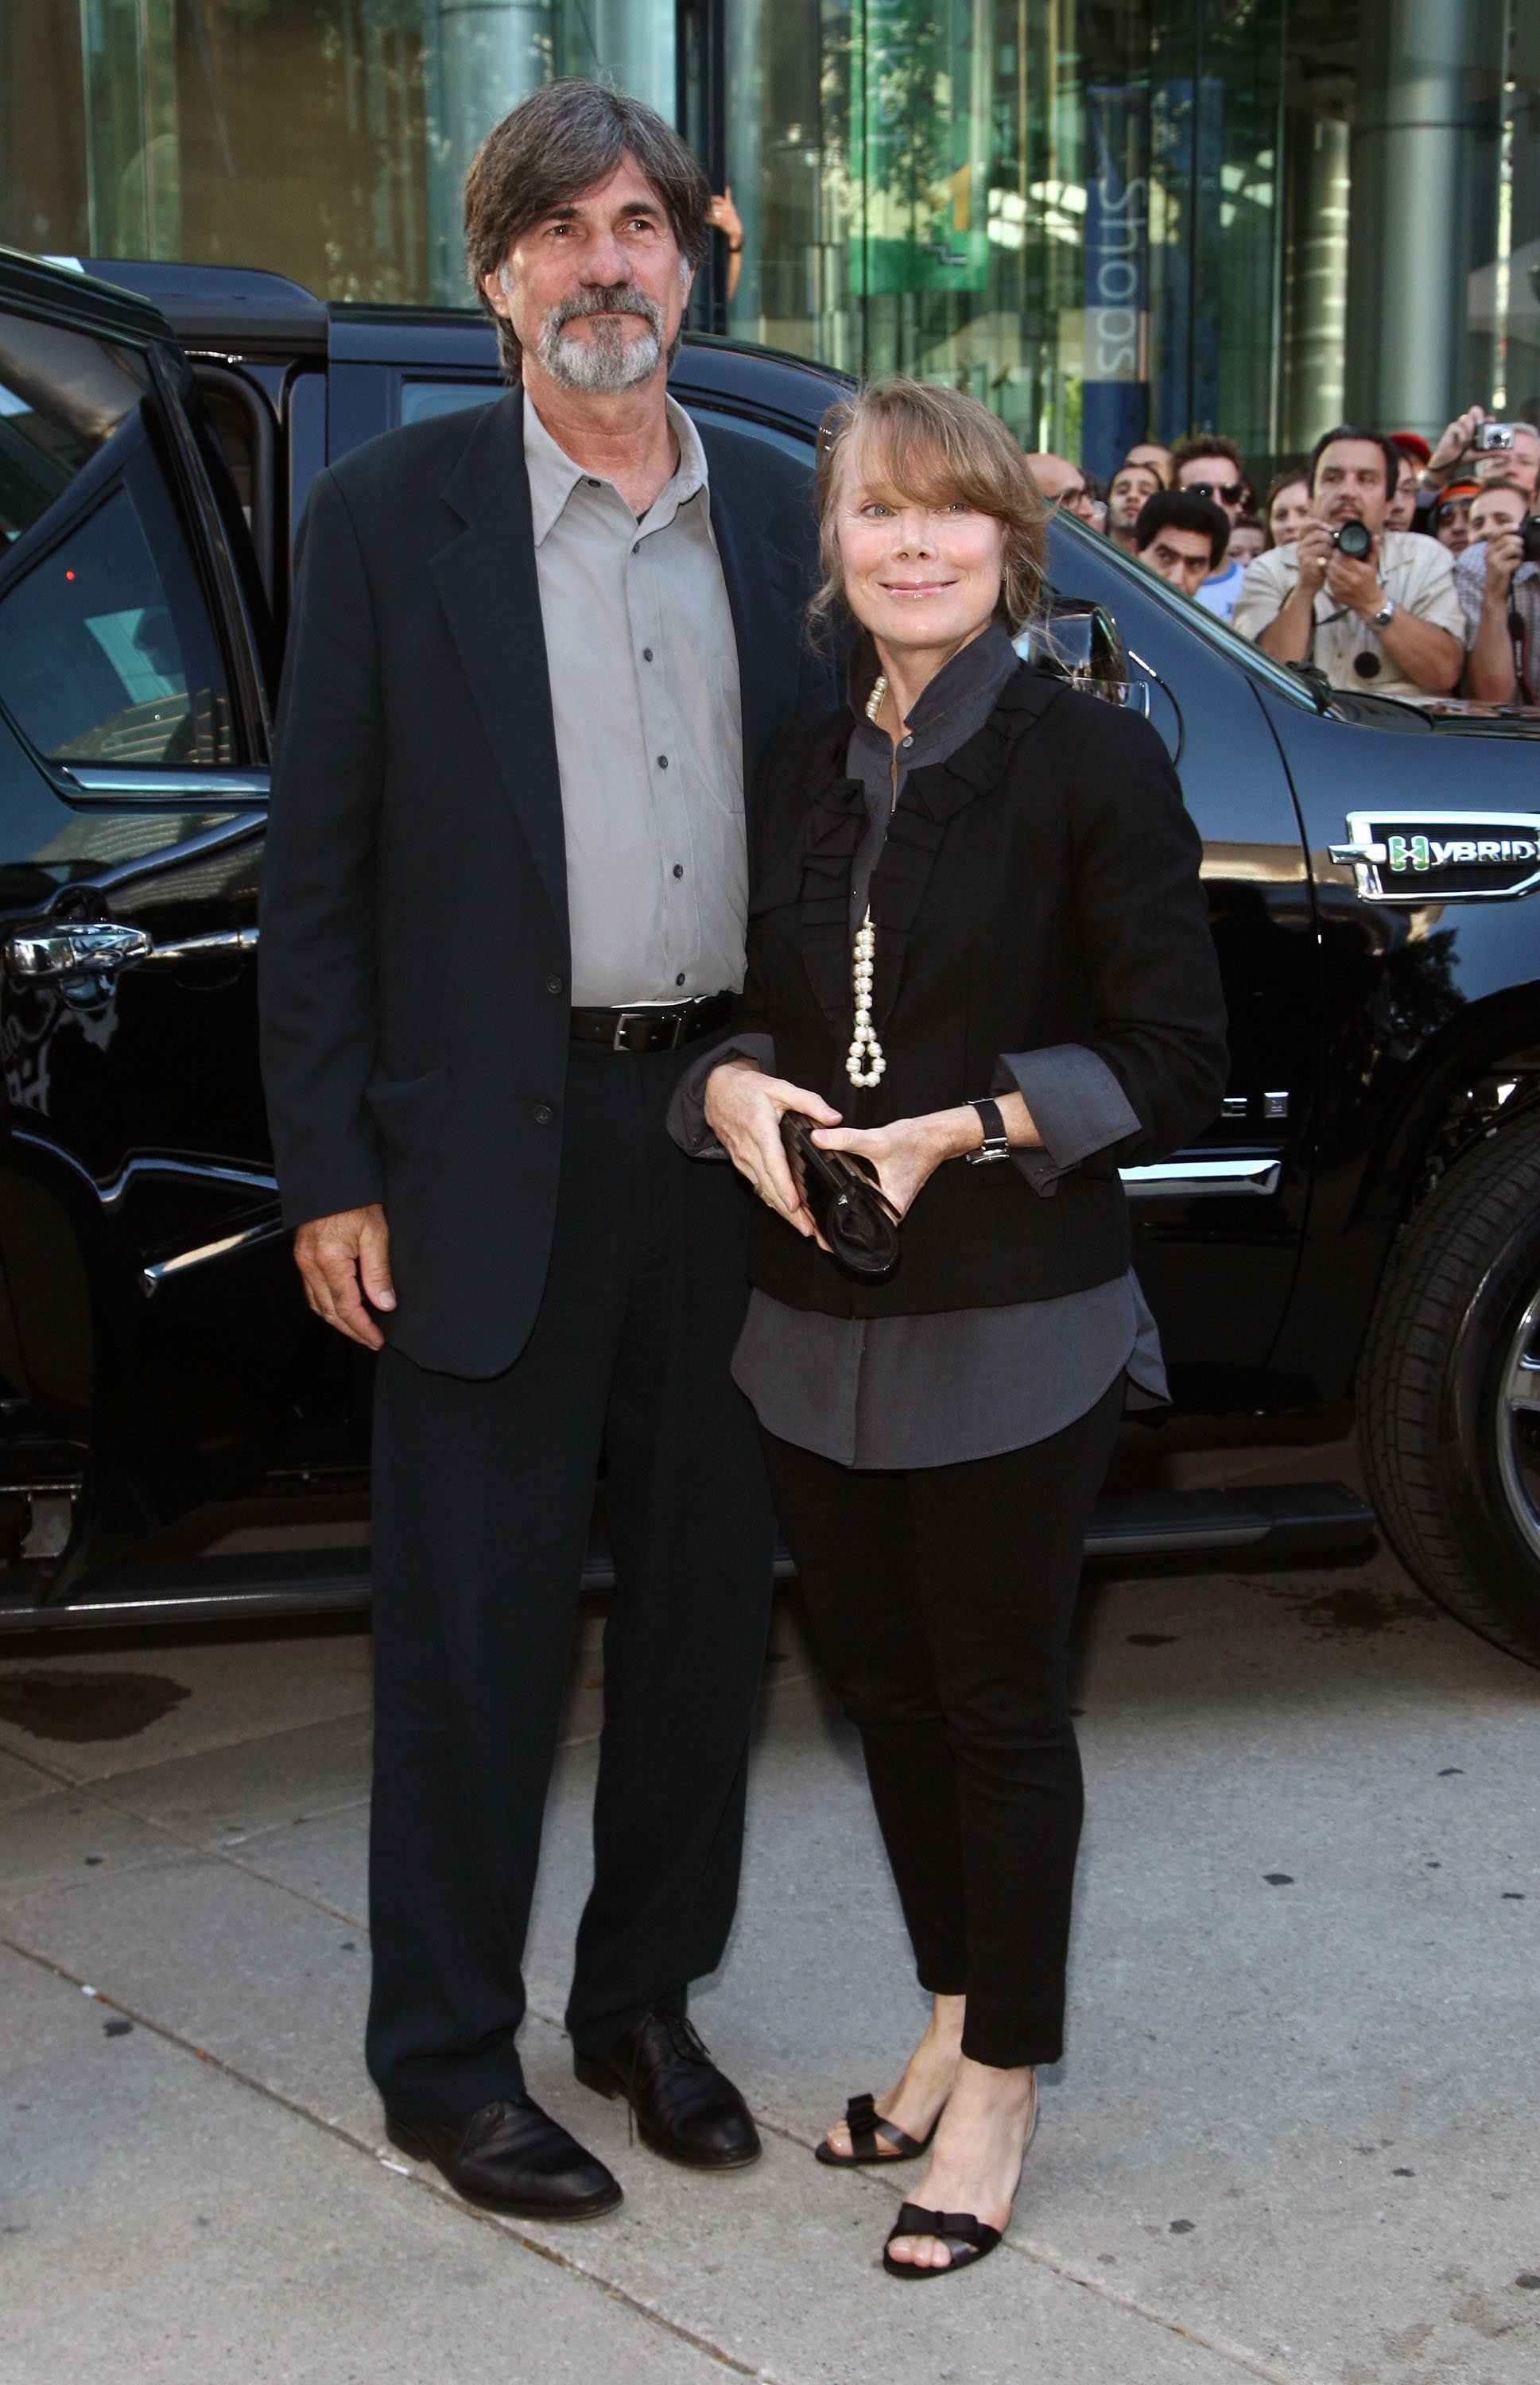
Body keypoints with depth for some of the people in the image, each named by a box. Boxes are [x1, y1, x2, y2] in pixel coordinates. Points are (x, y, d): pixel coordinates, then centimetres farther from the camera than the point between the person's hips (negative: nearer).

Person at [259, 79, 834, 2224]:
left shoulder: (776, 515, 8)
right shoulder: (389, 520, -3)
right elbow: (317, 870, -4)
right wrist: (328, 1176, -8)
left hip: (738, 1132, 4)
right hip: (498, 1151, -4)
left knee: (705, 1599, 14)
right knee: (474, 1628, 4)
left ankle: (645, 2004, 32)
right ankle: (447, 2062, 21)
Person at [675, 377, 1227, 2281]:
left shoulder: (1093, 765, -8)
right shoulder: (806, 770, 9)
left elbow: (1176, 1061, -9)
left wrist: (964, 1131, -19)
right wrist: (735, 1088, -6)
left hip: (1013, 1332, -5)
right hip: (818, 1324, 6)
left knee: (998, 1701, 5)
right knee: (881, 1682, 16)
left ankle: (1002, 2084, 22)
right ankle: (953, 2022, 35)